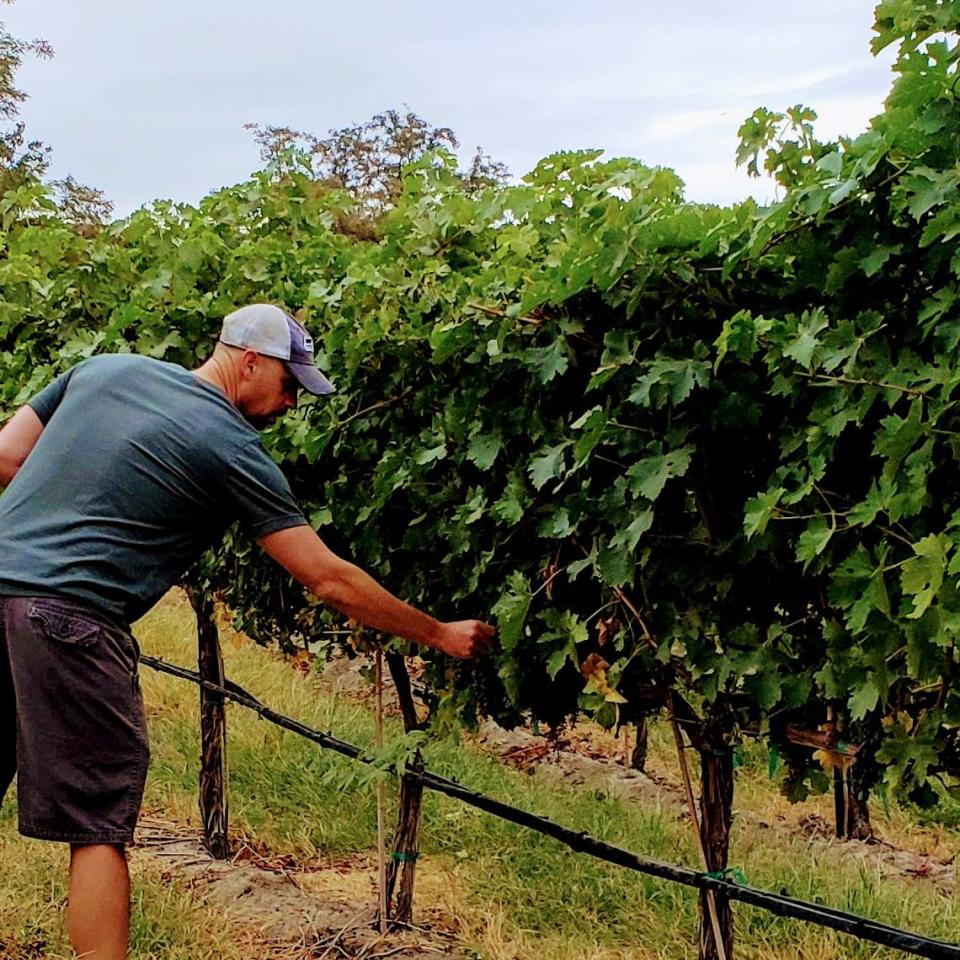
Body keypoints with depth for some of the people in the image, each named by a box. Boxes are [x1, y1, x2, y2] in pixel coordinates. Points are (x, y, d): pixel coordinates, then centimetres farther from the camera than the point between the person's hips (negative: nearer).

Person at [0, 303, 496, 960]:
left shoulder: (104, 369, 15)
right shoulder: (234, 450, -2)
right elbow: (330, 581, -1)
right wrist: (441, 635, 7)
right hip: (66, 617, -7)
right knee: (97, 826, 1)